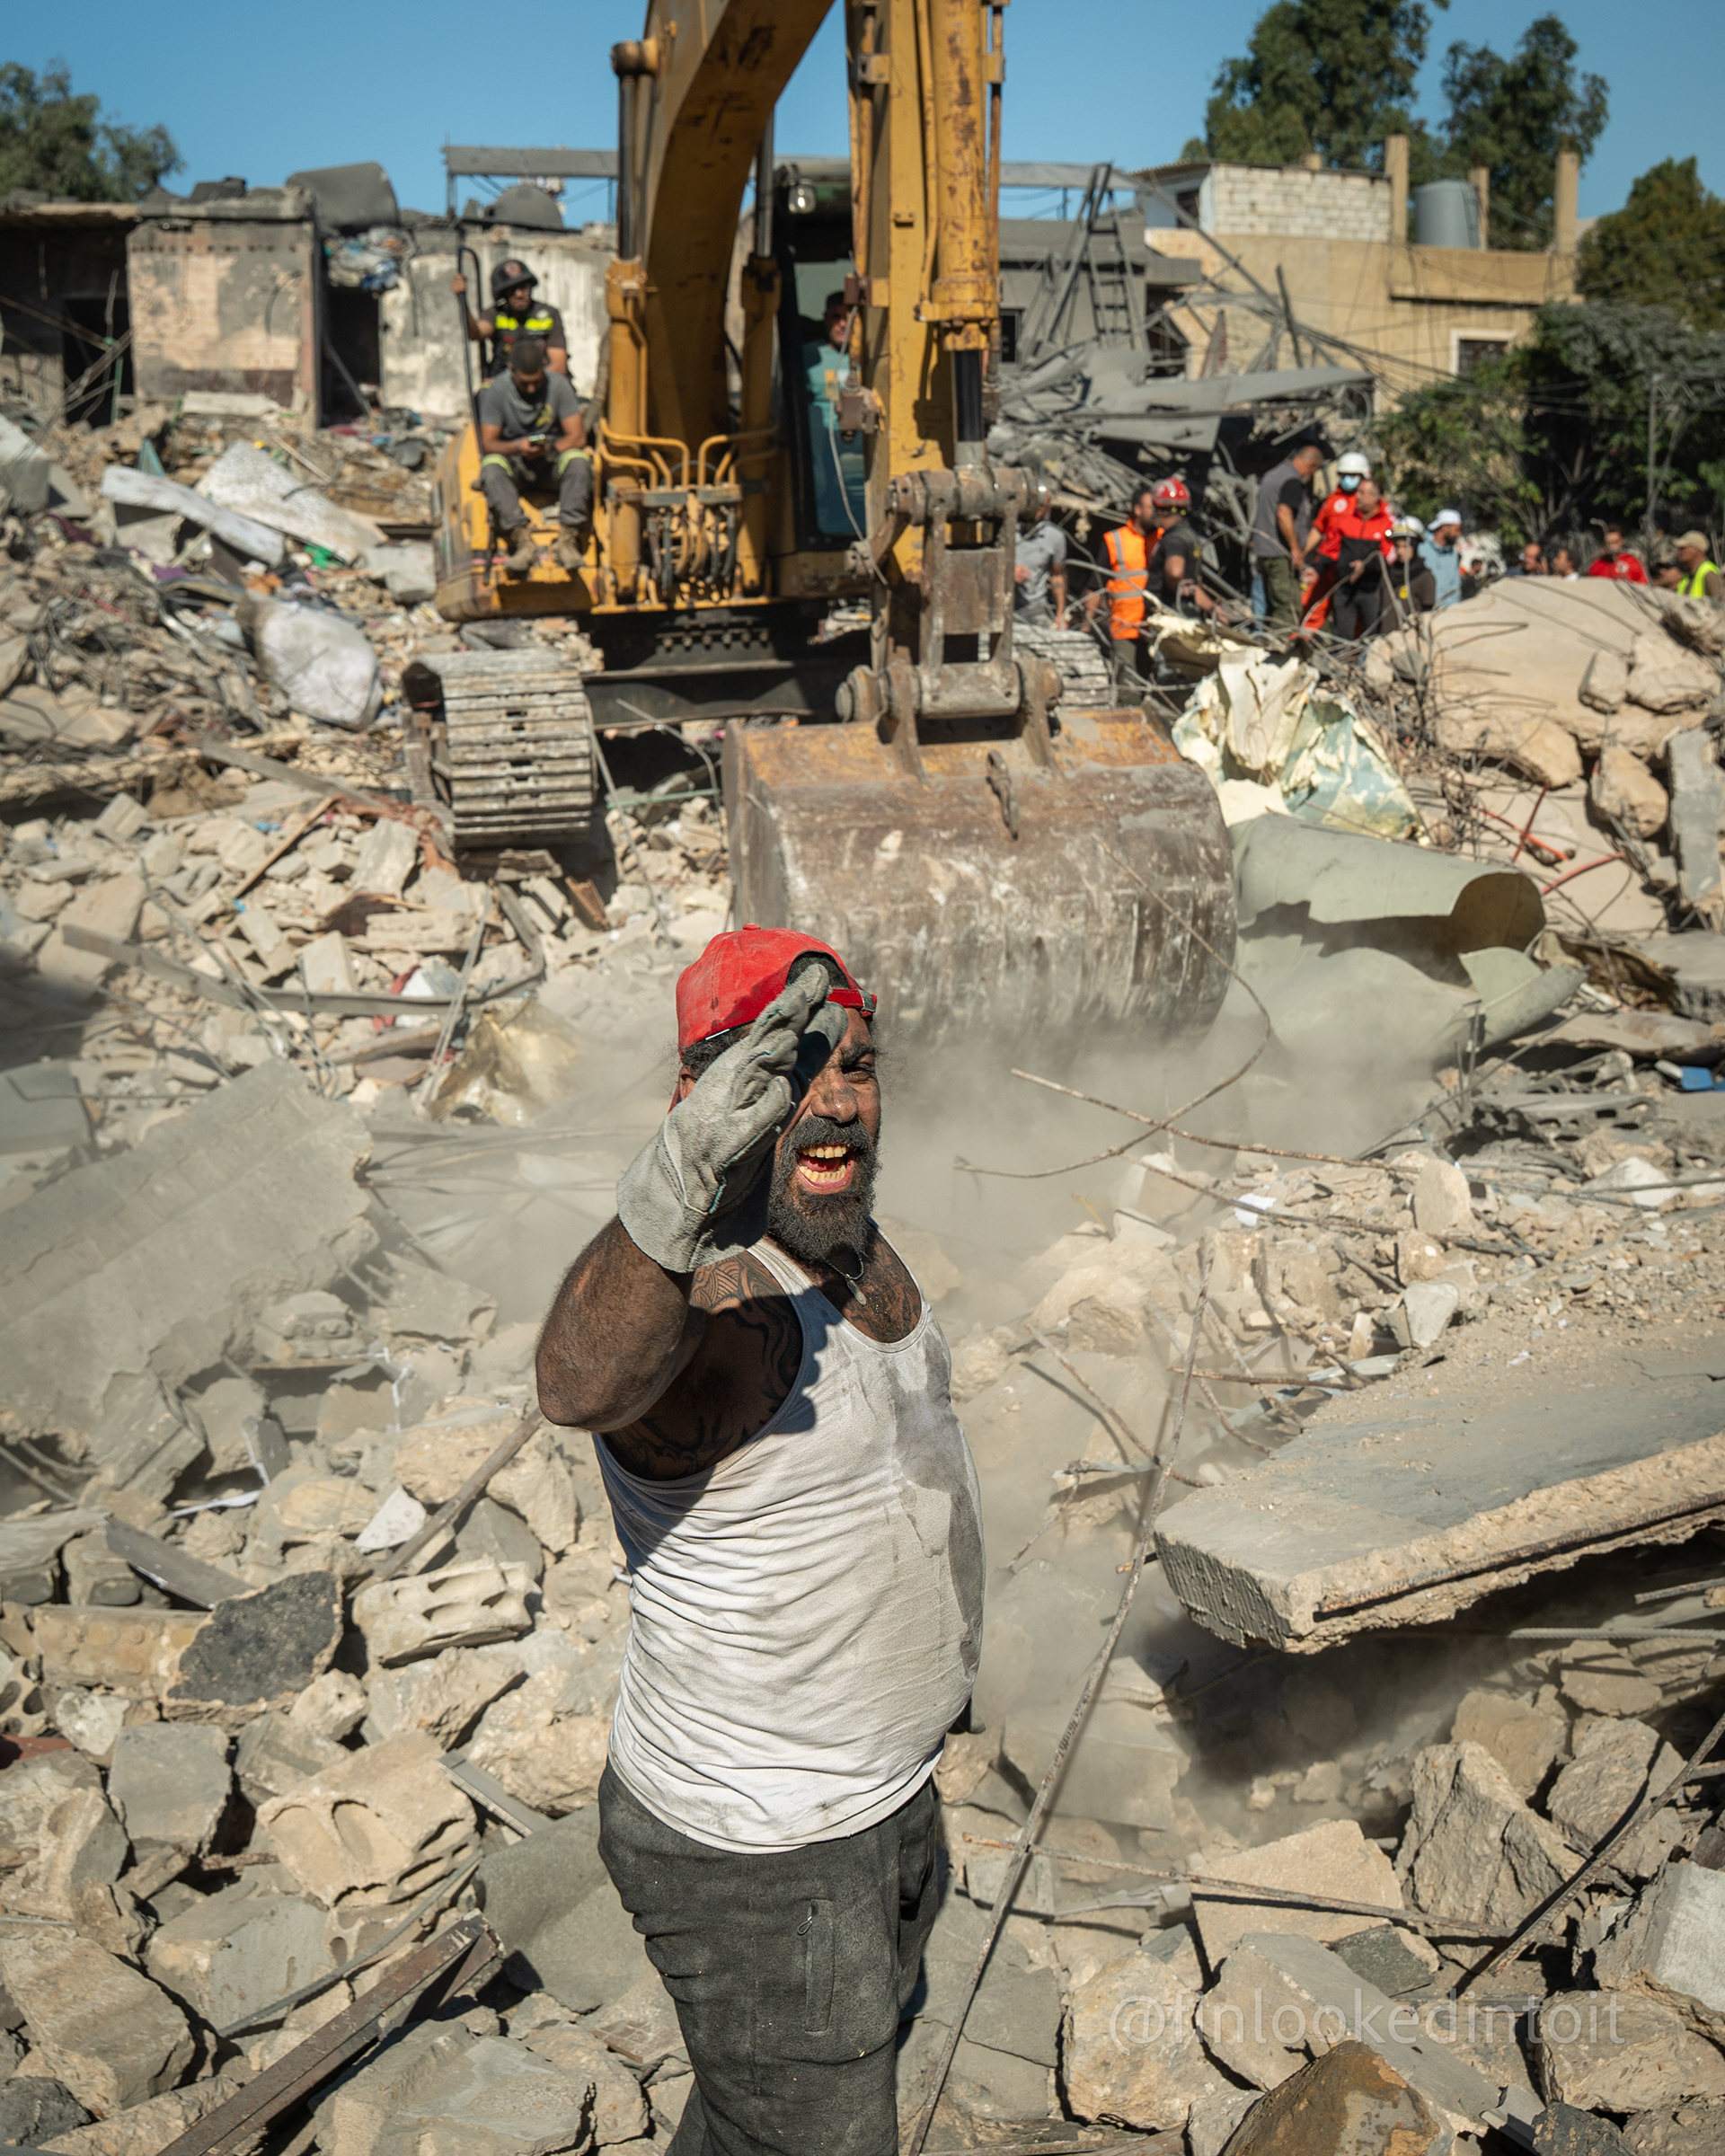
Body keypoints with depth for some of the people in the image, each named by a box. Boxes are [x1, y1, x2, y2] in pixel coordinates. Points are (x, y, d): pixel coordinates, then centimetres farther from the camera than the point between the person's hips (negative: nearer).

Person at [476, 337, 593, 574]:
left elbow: (577, 437, -8)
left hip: (551, 462, 1)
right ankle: (524, 541, -41)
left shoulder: (558, 384, -5)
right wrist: (517, 447, -31)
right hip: (513, 463, 0)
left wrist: (549, 448, -27)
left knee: (578, 461, -32)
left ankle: (568, 540, -34)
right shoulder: (495, 390, -7)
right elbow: (488, 444, -11)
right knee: (491, 466, -34)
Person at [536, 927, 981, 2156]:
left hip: (887, 1790, 9)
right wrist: (678, 1180, -74)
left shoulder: (850, 1239, -3)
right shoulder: (703, 1298, -31)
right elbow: (582, 1385, -56)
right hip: (760, 1866, -9)